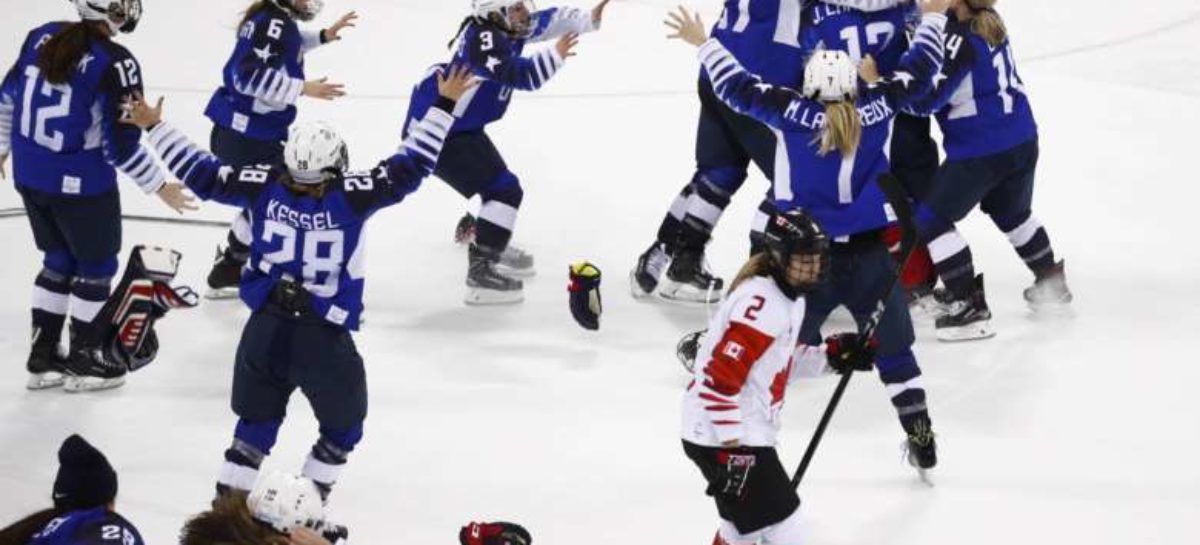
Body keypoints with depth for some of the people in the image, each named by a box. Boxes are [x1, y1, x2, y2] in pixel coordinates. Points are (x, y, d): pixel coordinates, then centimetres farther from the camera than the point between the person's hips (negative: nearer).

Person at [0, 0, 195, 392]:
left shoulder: (41, 37, -4)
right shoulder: (115, 65, -23)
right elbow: (121, 146, -19)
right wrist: (159, 187, -6)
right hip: (80, 185, -6)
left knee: (58, 260, 24)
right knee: (96, 267, 15)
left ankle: (42, 358, 31)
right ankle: (83, 363, 25)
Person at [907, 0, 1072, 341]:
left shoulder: (960, 40, -22)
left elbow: (927, 99, -22)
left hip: (981, 152, -9)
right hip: (1023, 142, 9)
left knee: (932, 219, 0)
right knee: (1012, 213, 32)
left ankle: (970, 305, -4)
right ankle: (1051, 282, 47)